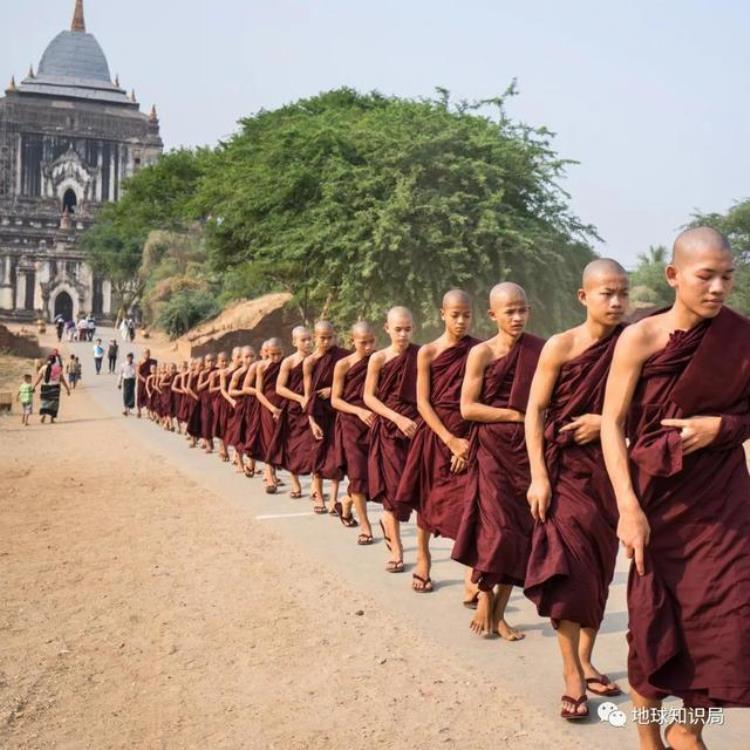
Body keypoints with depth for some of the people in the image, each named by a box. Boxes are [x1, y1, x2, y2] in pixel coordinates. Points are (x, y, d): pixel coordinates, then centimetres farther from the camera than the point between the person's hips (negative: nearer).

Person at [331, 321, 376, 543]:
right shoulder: (343, 365, -4)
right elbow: (335, 400, -3)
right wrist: (359, 411, -17)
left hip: (374, 423, 2)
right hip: (351, 425, -2)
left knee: (372, 472, 4)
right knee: (357, 473, -4)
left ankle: (346, 505, 34)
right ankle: (365, 526, 6)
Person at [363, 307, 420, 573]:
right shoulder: (379, 358, -2)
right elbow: (368, 397, -2)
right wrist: (398, 418, -13)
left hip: (416, 426, 2)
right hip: (388, 429, -1)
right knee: (392, 488, 0)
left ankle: (389, 524, 30)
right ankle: (396, 550, 12)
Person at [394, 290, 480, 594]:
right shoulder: (427, 352, -2)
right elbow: (423, 402, -5)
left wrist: (468, 440, -12)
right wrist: (450, 440, -13)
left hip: (469, 435, 0)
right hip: (435, 433, 1)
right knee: (427, 500, 14)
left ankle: (472, 582, -7)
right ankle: (422, 560, 35)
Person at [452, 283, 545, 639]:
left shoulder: (539, 349, 4)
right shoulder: (482, 352, -3)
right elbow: (467, 408, -7)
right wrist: (515, 415, -11)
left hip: (528, 447, 3)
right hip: (492, 447, -3)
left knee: (522, 529, 3)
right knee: (497, 527, -7)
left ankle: (499, 613, 16)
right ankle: (484, 601, 15)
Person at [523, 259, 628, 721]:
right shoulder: (561, 346, -9)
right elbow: (534, 411, -8)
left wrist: (605, 422, -14)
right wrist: (538, 475, -14)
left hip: (609, 469, 4)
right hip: (566, 469, -4)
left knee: (599, 568, 11)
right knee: (570, 568, -5)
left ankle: (586, 660, 27)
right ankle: (573, 677, 5)